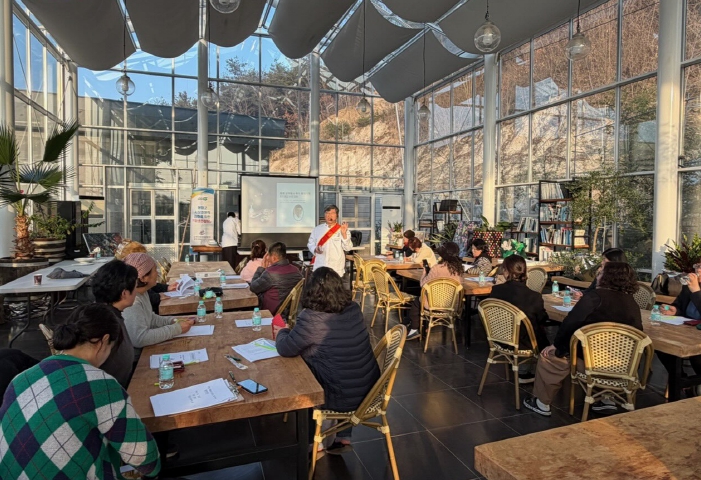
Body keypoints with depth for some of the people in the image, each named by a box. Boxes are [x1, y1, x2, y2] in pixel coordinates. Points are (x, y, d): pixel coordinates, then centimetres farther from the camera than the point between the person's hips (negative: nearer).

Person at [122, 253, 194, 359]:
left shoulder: (142, 293, 3)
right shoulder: (131, 302, -26)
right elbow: (140, 339, -31)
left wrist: (174, 321, -1)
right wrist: (177, 328, -24)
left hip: (143, 351, 8)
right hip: (135, 360, -8)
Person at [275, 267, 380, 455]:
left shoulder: (311, 318, -22)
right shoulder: (354, 309, 0)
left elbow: (285, 349, -14)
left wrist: (281, 332, 7)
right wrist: (295, 331, 17)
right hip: (369, 388, 6)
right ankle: (344, 438, 35)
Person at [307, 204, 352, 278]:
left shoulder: (342, 229, 1)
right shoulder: (317, 229, 8)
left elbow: (348, 247, -7)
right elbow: (310, 243, 14)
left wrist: (344, 234, -21)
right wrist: (315, 249, -7)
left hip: (337, 269, -2)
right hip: (319, 267, 2)